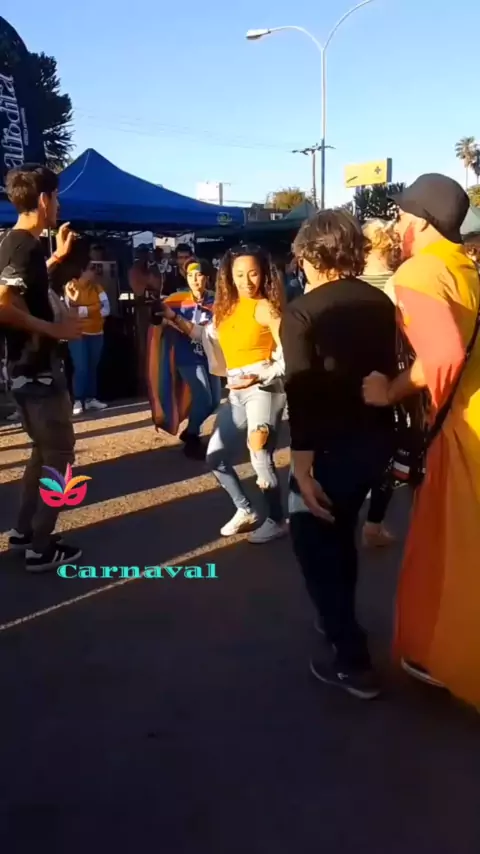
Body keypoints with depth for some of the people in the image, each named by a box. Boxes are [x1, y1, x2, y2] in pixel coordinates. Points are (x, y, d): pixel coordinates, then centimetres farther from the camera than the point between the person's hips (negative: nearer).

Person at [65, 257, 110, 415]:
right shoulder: (70, 286, -6)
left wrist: (83, 310, -10)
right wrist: (94, 308, -13)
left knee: (93, 368, 10)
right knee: (81, 368, -10)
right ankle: (78, 401, -2)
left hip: (96, 333, 4)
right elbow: (72, 310, -18)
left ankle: (91, 398, 19)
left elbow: (106, 309, -3)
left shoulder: (97, 287, 6)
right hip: (78, 334, -4)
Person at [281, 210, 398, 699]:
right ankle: (339, 620, 42)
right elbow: (389, 371, 13)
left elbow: (303, 395, -22)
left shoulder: (302, 312, -14)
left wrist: (302, 468, -22)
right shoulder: (380, 302, 4)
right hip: (377, 438, 7)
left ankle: (351, 661, 6)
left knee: (314, 540, 7)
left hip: (333, 445, -7)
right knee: (338, 530, 25)